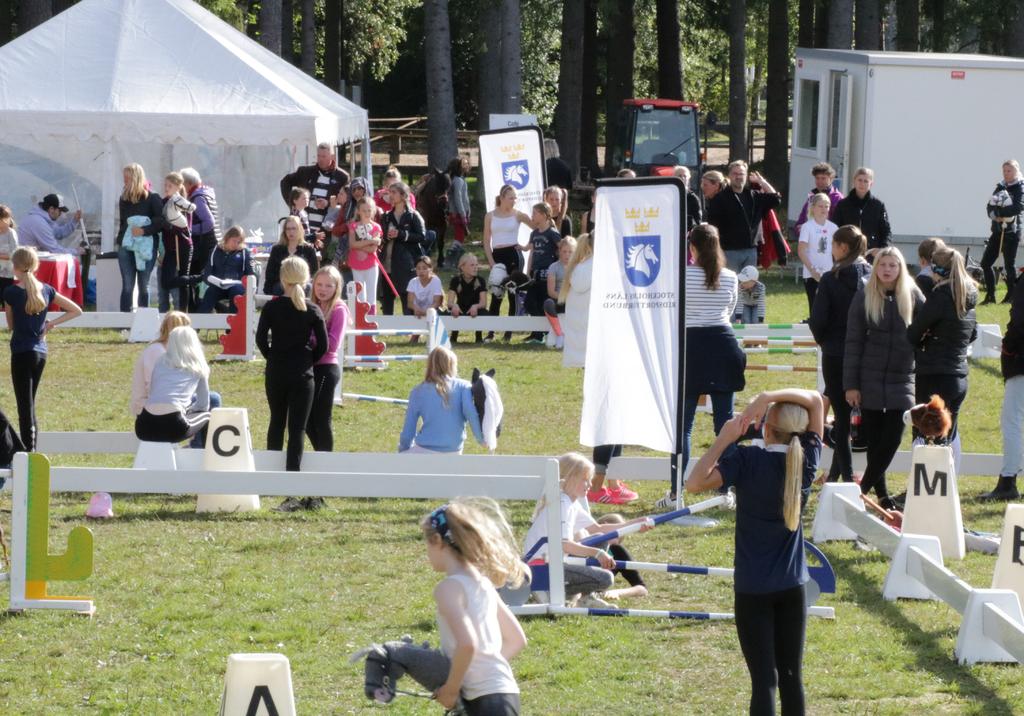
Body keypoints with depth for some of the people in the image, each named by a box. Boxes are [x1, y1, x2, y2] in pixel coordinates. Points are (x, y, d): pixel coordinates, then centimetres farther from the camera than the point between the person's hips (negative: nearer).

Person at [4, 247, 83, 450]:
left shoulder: (11, 292, -12)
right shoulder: (46, 290, 3)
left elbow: (10, 325, 1)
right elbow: (76, 310, 9)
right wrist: (51, 324, 6)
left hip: (22, 352, -6)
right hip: (41, 351, 6)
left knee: (25, 406, -5)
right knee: (29, 404, 17)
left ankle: (28, 453, -10)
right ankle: (32, 450, 19)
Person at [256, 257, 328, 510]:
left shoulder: (271, 307, -4)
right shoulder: (312, 311, -5)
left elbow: (261, 339, -4)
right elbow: (323, 345, -5)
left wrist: (273, 358, 12)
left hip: (275, 373, 2)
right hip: (302, 375, -2)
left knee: (276, 423, 21)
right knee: (297, 430, -3)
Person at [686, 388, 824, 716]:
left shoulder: (747, 460, -15)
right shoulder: (806, 460, -3)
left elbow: (695, 483, -22)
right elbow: (815, 400, 6)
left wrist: (724, 439, -17)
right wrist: (768, 397, -7)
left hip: (753, 588, -4)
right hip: (793, 586, 4)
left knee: (764, 679, -5)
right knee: (791, 676, 10)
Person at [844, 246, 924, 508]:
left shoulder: (913, 297, 0)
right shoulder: (864, 298, -1)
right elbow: (853, 342, 0)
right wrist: (851, 385, -4)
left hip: (902, 376, 0)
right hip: (870, 376, 0)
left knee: (893, 436, -8)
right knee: (873, 436, 5)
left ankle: (864, 488, 1)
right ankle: (880, 492, 15)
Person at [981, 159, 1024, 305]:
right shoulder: (1000, 187, 13)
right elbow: (990, 207, 6)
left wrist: (998, 212, -15)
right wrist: (994, 214, -17)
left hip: (1011, 232, -7)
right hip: (997, 231, 7)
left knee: (1009, 265, -4)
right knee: (985, 263, 4)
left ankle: (1011, 296, 8)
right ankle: (990, 296, 12)